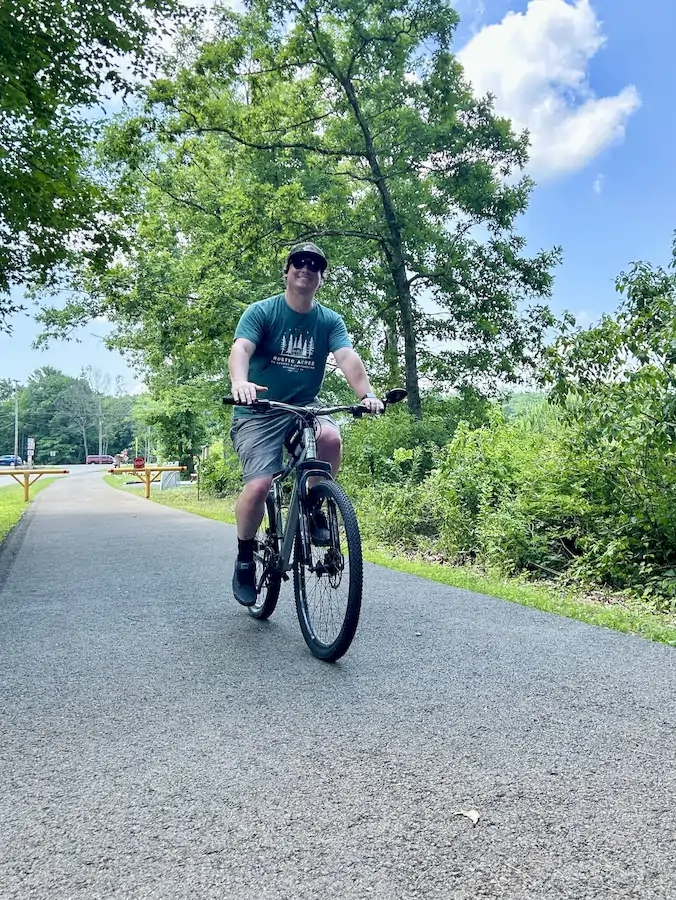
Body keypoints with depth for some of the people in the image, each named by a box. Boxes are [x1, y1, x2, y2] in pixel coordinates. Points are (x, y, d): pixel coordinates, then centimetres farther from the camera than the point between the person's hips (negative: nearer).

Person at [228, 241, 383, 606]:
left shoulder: (329, 320, 3)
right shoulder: (261, 311, -6)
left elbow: (347, 357, -13)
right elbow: (241, 348, -23)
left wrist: (367, 393, -33)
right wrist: (240, 382, -46)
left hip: (305, 406, 3)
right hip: (259, 412, -2)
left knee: (330, 437, -31)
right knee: (259, 486, -20)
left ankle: (314, 508, -5)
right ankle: (245, 557, 7)